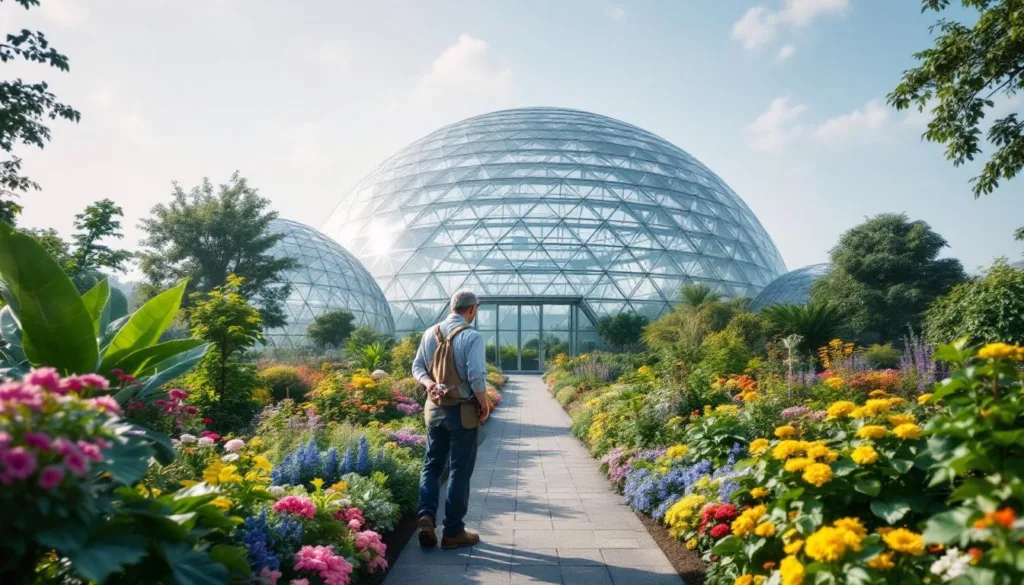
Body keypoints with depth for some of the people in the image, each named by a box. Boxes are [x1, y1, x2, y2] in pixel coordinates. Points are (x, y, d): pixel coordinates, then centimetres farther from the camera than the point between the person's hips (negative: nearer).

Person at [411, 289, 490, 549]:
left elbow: (417, 367, 8)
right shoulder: (472, 336, -15)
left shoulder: (430, 333, 4)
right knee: (459, 471, 5)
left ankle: (426, 516, 1)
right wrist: (484, 406, -7)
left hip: (434, 408, 5)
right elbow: (476, 377, -20)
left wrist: (429, 384, -5)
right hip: (462, 411, -5)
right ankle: (453, 531, 12)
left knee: (432, 465, 16)